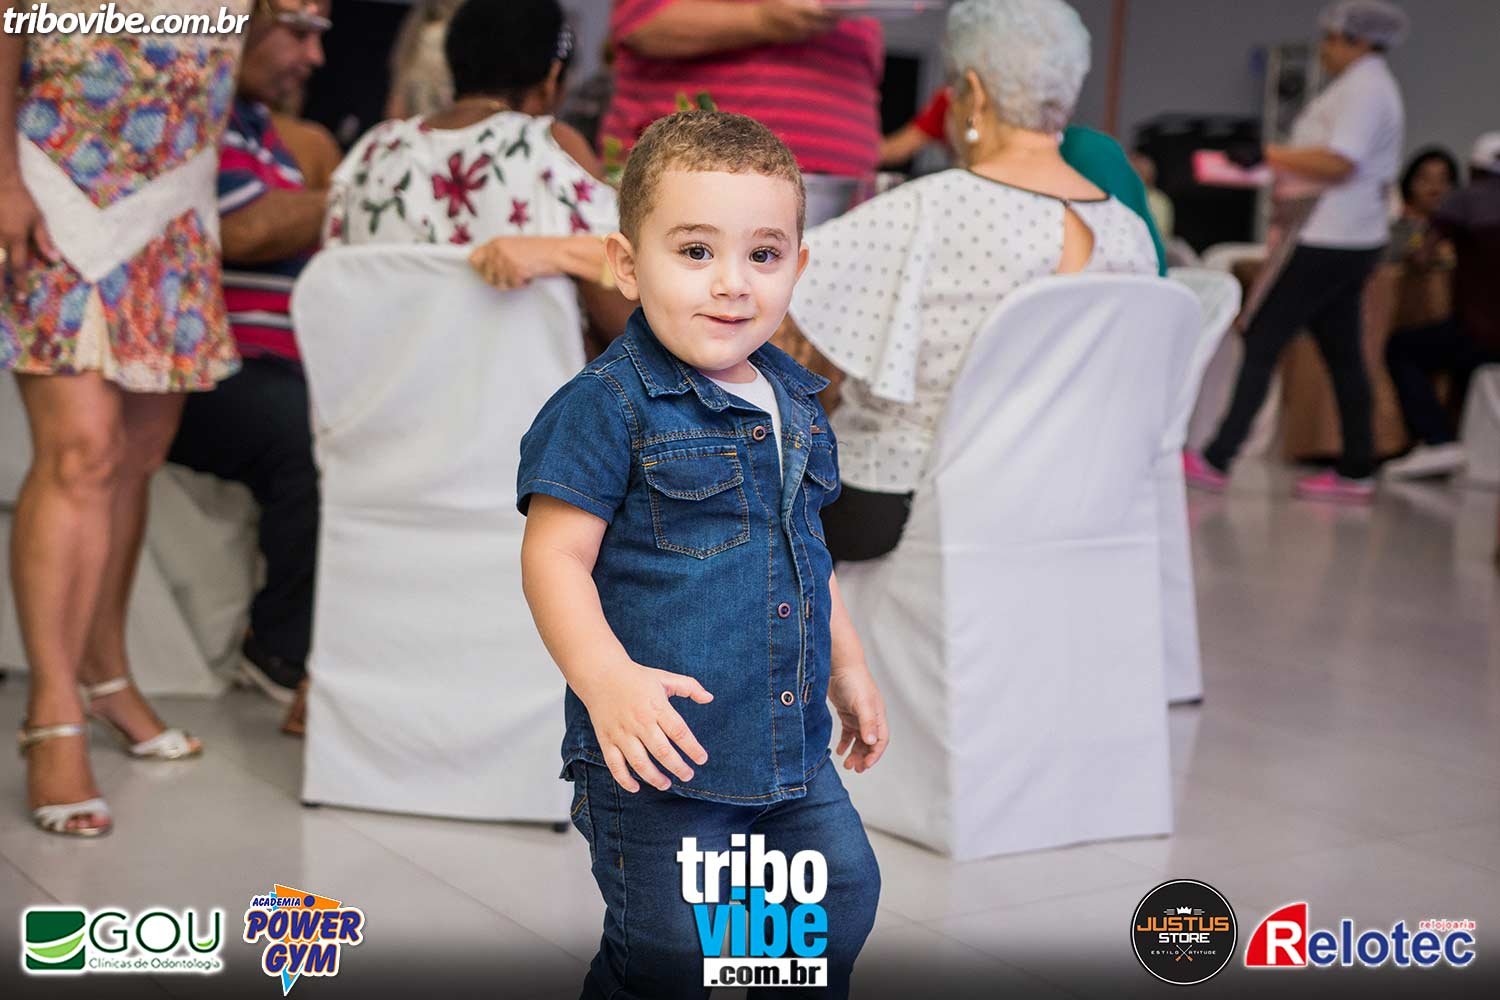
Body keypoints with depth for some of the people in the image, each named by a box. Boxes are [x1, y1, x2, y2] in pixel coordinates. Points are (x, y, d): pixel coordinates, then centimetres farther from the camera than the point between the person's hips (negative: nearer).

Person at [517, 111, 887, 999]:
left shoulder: (795, 401, 8)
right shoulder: (609, 406, -15)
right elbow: (555, 557, -17)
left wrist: (849, 665, 26)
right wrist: (607, 679, -31)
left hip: (795, 744, 7)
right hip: (659, 753, -7)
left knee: (844, 896, 16)